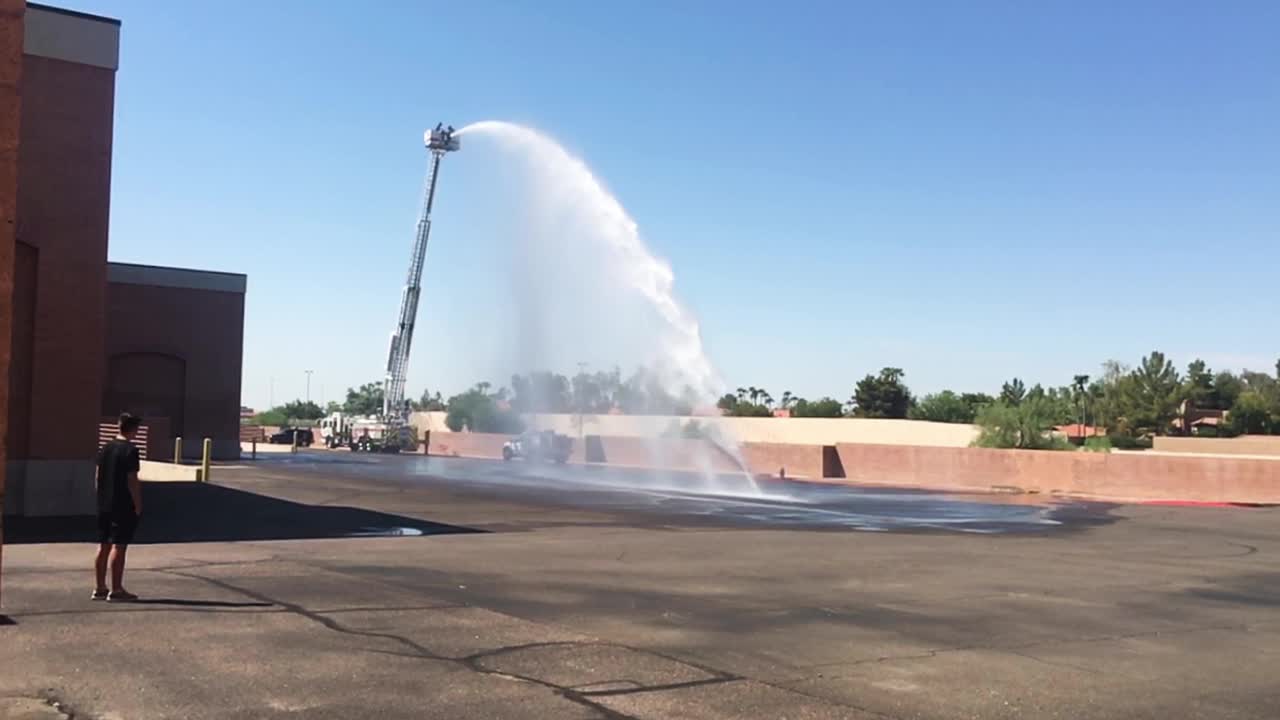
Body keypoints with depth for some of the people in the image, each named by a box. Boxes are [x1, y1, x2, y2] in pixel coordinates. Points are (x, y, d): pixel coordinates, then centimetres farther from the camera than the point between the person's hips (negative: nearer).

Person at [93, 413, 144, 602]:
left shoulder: (105, 448, 10)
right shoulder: (130, 450, -13)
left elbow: (98, 478, 13)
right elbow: (132, 481, -15)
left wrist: (102, 498, 20)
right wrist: (138, 505, -9)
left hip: (104, 506, 8)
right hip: (123, 507, -7)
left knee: (103, 546, 11)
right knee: (118, 547, -4)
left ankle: (100, 588, 16)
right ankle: (116, 590, -1)